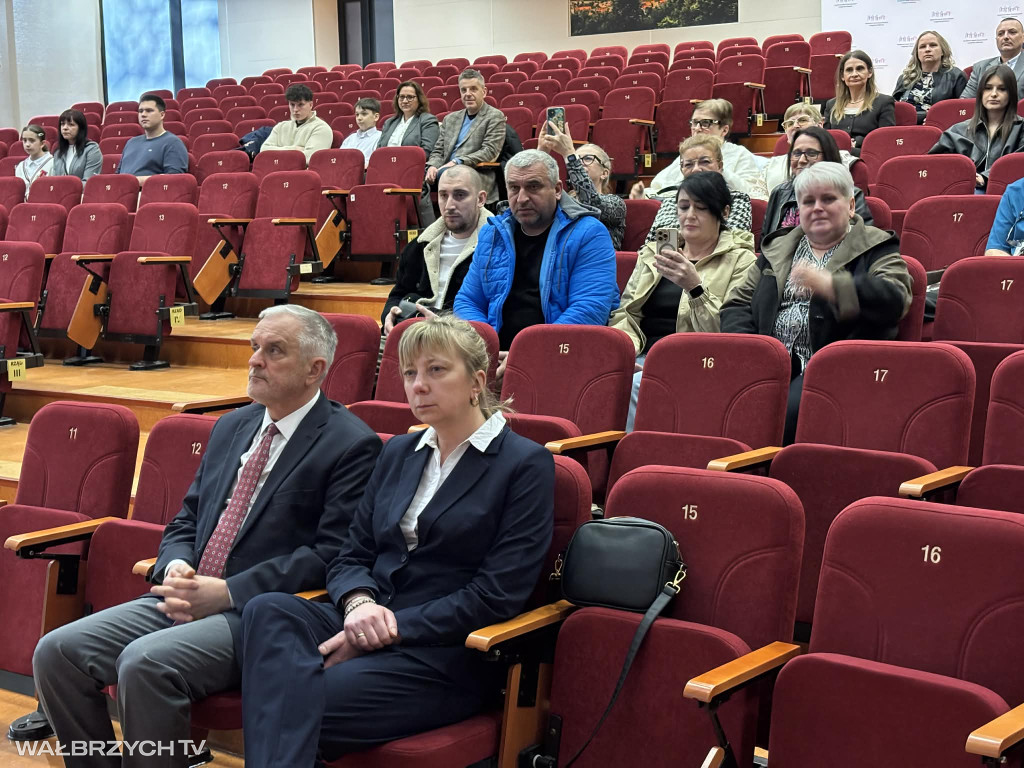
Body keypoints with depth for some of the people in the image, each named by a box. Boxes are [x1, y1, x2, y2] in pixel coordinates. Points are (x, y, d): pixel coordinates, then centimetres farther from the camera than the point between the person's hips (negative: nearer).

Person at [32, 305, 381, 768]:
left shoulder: (352, 445, -6)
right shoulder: (231, 427, 19)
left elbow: (333, 555, -13)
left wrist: (229, 593, -17)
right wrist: (175, 568, -2)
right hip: (187, 598, 8)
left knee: (145, 663, -31)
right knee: (56, 653, -9)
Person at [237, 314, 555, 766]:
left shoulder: (525, 465, -1)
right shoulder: (398, 453, 19)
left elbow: (497, 594, -9)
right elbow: (350, 558, 16)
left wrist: (392, 627, -15)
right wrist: (359, 602, -9)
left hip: (448, 653, -6)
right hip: (367, 626, 6)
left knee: (291, 708, -31)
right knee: (267, 610, -29)